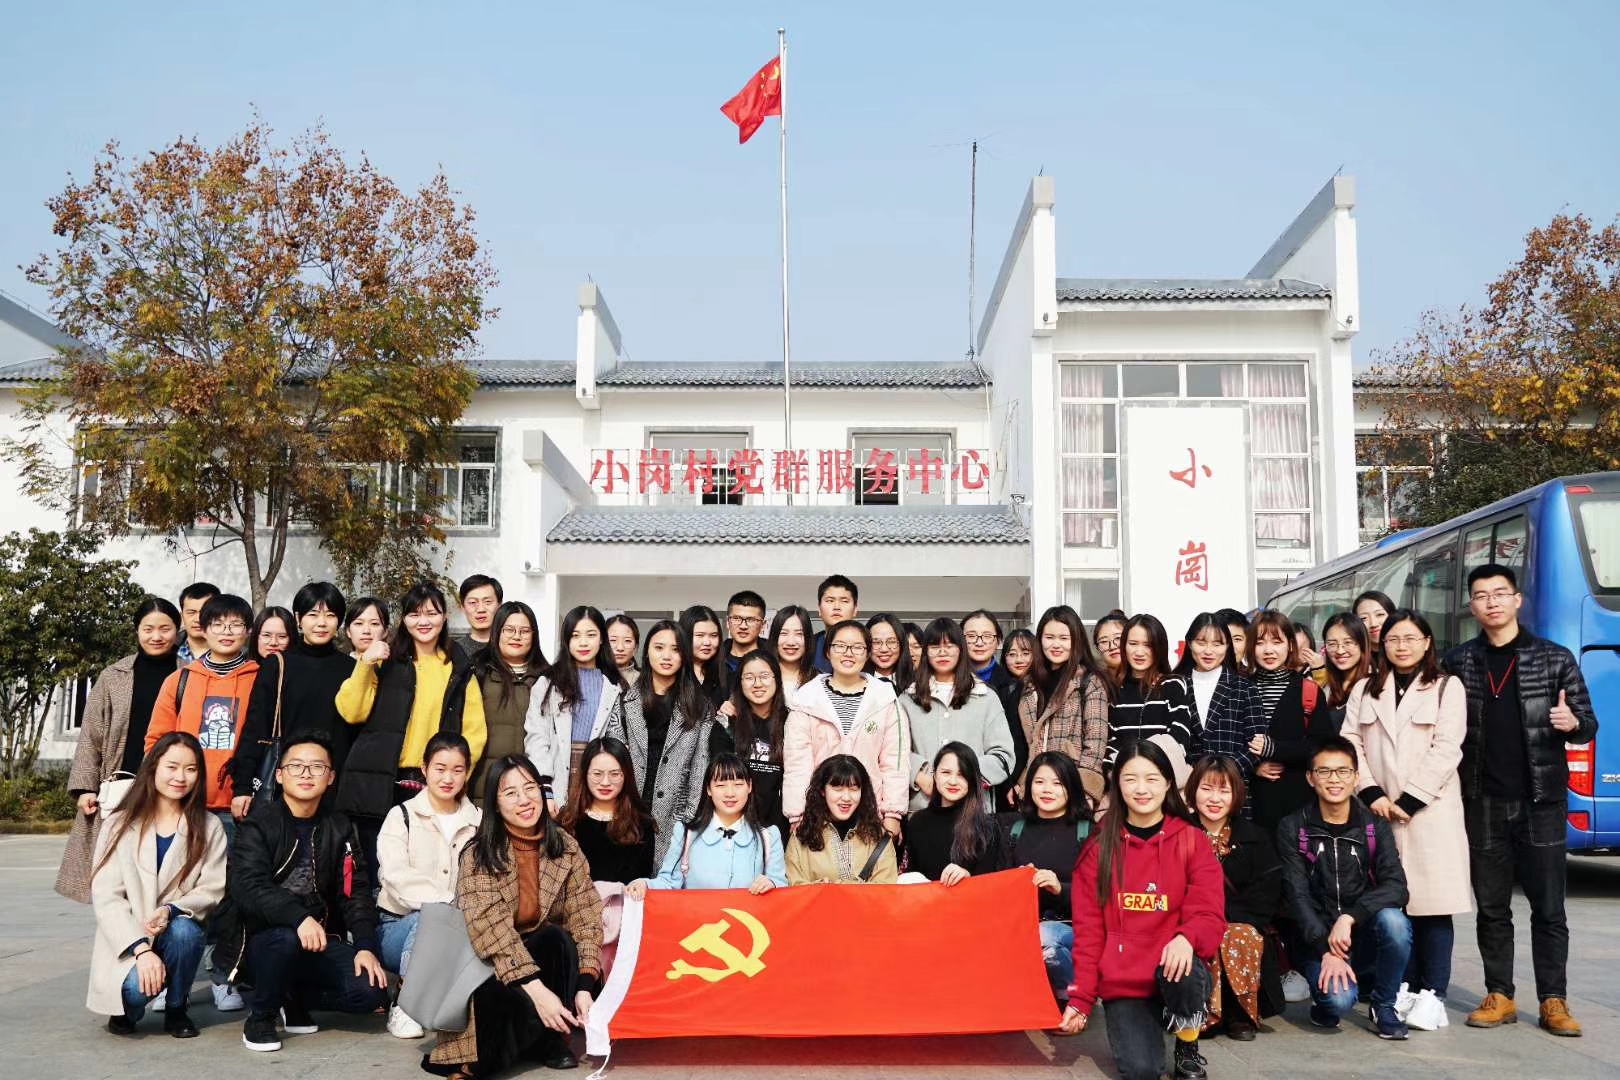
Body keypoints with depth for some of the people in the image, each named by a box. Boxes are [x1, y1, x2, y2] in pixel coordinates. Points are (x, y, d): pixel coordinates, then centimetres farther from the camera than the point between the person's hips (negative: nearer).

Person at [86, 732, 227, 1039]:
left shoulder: (209, 828, 4)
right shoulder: (121, 824, 1)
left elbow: (212, 889, -4)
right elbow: (106, 895, -8)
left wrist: (171, 910, -25)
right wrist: (141, 948, -21)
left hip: (179, 927, 2)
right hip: (128, 941, -1)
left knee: (183, 931, -32)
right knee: (138, 985, -31)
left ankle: (176, 1008, -3)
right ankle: (127, 1008, 9)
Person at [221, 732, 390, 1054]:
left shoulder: (339, 828, 8)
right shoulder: (258, 825, -6)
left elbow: (355, 892, 3)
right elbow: (247, 887, -22)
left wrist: (366, 946, -13)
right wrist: (299, 917, -39)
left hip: (318, 942, 4)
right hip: (258, 940, -4)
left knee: (372, 990, -18)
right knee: (285, 937, -37)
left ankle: (293, 1000, 10)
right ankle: (260, 1016, -9)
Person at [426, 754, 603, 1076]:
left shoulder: (566, 848, -6)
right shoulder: (478, 856, -15)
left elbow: (586, 919, -10)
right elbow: (492, 930, -25)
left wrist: (585, 987, -24)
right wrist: (536, 989, -35)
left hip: (545, 954, 3)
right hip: (491, 965, -3)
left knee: (558, 939, -29)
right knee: (499, 999, -36)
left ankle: (551, 1037, -9)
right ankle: (544, 1038, -4)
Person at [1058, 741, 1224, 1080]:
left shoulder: (1192, 841, 2)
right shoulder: (1099, 847, 4)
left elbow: (1209, 915, -7)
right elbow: (1088, 929, 4)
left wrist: (1187, 938, -30)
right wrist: (1080, 999, -4)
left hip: (1176, 971, 0)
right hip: (1123, 985, 0)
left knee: (1181, 972, -35)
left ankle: (1188, 1049, -4)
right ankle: (1141, 1028, 13)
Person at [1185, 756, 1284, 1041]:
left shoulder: (1255, 838, 7)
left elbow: (1267, 900, -1)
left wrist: (1224, 913, -13)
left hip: (1243, 925, 1)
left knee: (1241, 937, -33)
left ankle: (1241, 1014, -11)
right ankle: (1202, 1014, -14)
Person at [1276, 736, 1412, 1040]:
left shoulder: (1374, 826, 3)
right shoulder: (1292, 829, -2)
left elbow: (1396, 886, -12)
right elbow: (1296, 897, -9)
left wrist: (1349, 917, -26)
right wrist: (1326, 950, -21)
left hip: (1364, 936, 2)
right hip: (1316, 940, -2)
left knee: (1393, 920, -31)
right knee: (1338, 998, -31)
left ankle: (1384, 1005, -5)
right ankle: (1325, 997, 9)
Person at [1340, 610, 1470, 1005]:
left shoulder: (1448, 687, 6)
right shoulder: (1365, 691, 16)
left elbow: (1446, 750, -4)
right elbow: (1350, 744, 7)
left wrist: (1408, 801, -10)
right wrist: (1372, 794, -6)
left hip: (1431, 812, -3)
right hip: (1381, 812, 3)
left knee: (1433, 903, -3)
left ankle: (1433, 994, 5)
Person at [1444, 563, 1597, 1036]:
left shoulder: (1555, 659, 1)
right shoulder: (1458, 662, 5)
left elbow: (1587, 725, 3)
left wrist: (1572, 723, -19)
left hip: (1541, 801, -1)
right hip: (1483, 803, 2)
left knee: (1548, 906, 4)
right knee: (1491, 906, 8)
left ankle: (1553, 1001, 13)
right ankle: (1499, 997, 18)